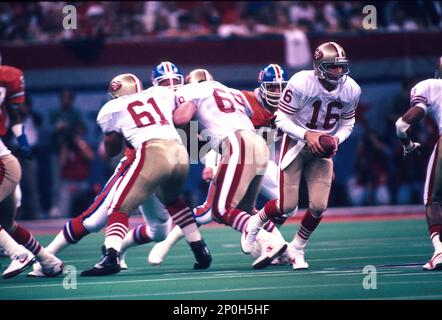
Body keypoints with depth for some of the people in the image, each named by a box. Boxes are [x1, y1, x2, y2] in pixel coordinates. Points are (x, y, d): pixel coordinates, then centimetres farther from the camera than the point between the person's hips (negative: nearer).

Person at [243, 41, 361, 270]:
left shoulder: (351, 90, -9)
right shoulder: (301, 83, -23)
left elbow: (347, 124, 6)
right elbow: (282, 120, -16)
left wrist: (337, 139, -14)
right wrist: (307, 135, -28)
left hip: (322, 148, 4)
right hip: (295, 144, -4)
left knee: (318, 206, -8)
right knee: (287, 205, -9)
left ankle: (297, 249, 17)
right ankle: (255, 224, 24)